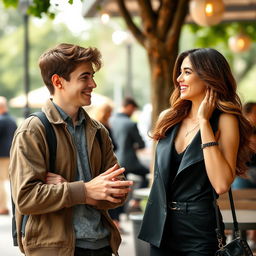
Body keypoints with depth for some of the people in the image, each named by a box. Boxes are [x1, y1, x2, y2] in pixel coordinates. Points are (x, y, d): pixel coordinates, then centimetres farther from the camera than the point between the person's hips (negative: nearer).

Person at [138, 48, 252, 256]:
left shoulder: (224, 120, -11)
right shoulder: (169, 118, 4)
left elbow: (221, 185, -23)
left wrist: (204, 122, -20)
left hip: (199, 231, -5)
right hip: (160, 228, 5)